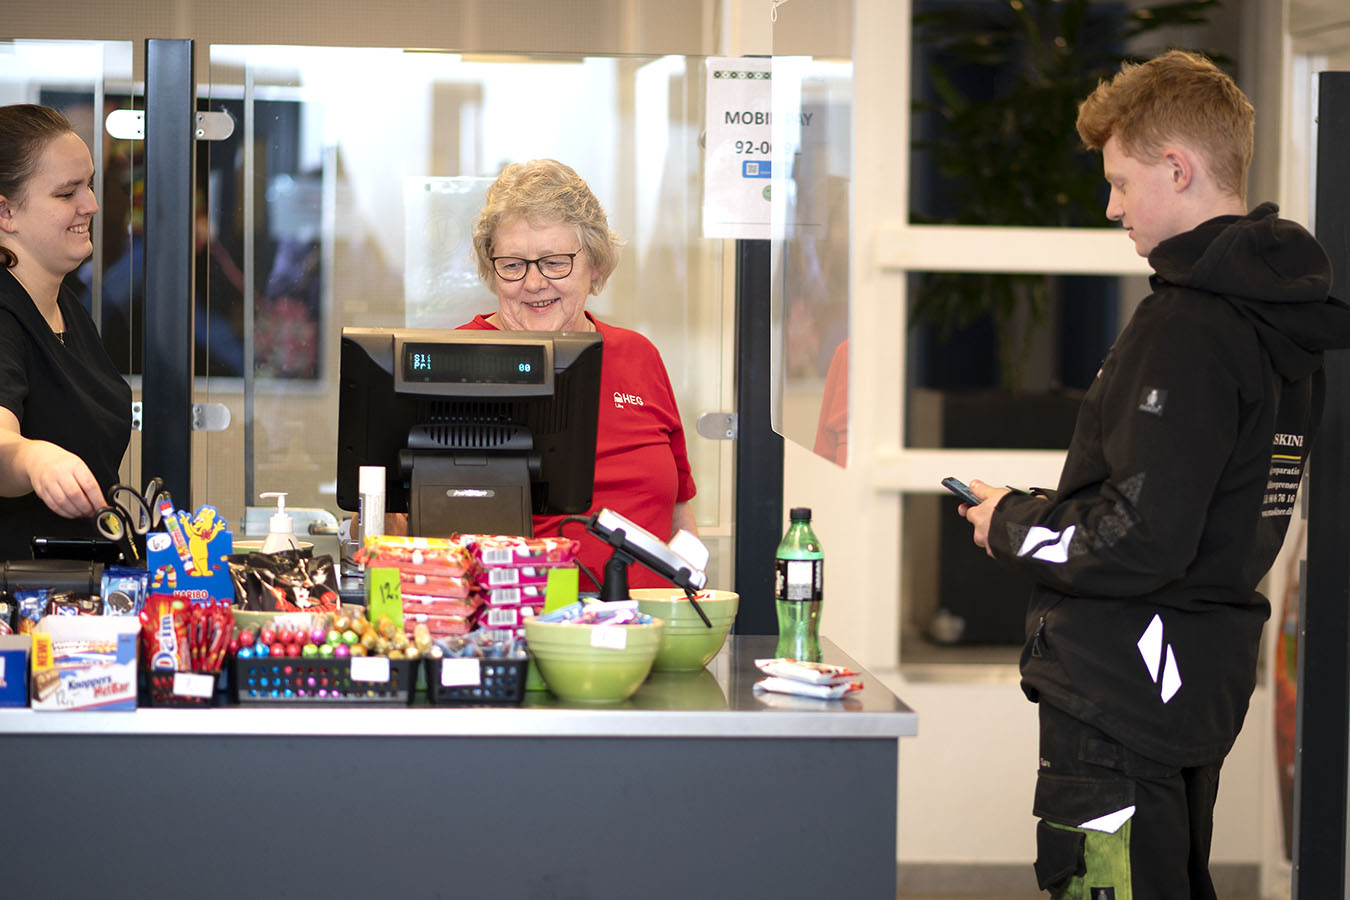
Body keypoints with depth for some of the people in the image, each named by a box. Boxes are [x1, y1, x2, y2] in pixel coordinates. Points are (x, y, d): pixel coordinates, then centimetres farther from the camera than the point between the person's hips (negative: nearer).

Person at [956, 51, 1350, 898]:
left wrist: (1014, 526, -8)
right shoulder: (1277, 318, 11)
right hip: (1206, 680, 10)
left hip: (1123, 693, -10)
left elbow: (1142, 542, -25)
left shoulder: (1186, 325, -20)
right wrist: (1051, 511, 15)